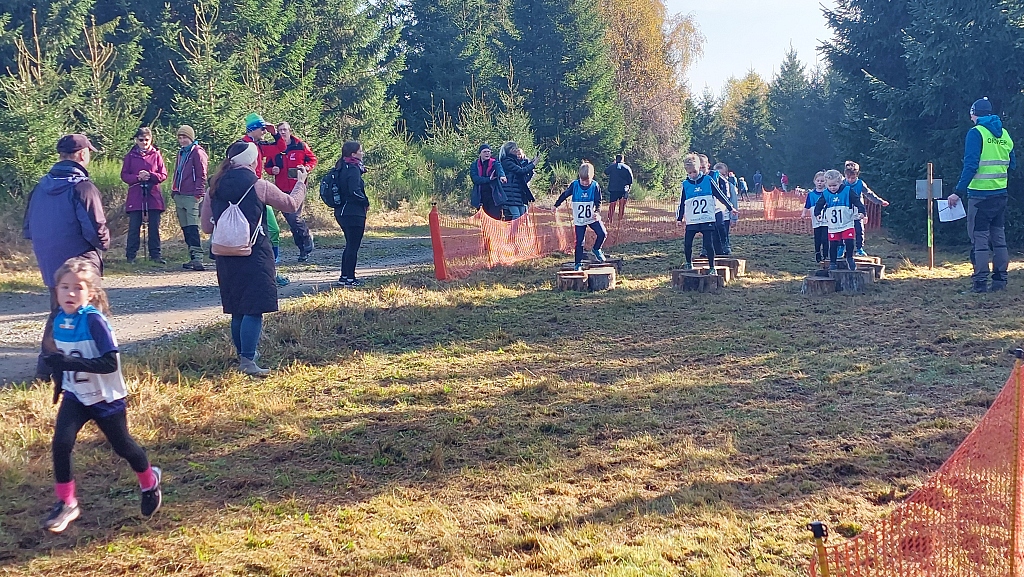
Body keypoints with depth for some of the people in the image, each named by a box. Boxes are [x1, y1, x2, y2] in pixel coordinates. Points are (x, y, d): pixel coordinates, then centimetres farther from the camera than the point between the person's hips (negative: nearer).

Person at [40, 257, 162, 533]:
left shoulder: (94, 320, -25)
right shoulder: (59, 320, -4)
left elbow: (110, 363, -30)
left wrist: (69, 362, -35)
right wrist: (61, 381, 16)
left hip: (105, 397, -5)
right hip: (75, 396, 5)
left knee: (122, 445, 12)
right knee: (61, 443, -13)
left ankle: (149, 483, 40)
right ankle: (66, 504, 2)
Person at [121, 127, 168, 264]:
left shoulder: (156, 155, 7)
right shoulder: (130, 156, 6)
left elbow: (163, 175, 4)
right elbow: (124, 175, 4)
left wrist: (150, 175, -13)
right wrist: (138, 177, -13)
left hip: (153, 196, 1)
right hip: (135, 196, -1)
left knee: (154, 227, 3)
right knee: (134, 227, 0)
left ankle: (155, 254, 11)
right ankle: (131, 255, 6)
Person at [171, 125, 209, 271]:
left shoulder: (197, 152, -4)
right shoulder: (181, 153, 21)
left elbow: (201, 176, -10)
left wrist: (198, 194, -17)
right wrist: (174, 191, 18)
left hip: (192, 197, -8)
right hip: (179, 196, 8)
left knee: (193, 228, -15)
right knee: (185, 228, 8)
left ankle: (197, 258, -20)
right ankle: (193, 258, 12)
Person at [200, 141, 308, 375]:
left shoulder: (214, 189, 4)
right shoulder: (259, 186, -9)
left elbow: (206, 227, 7)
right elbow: (291, 204, 3)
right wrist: (301, 182, 21)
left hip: (226, 256, 6)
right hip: (254, 255, -6)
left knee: (237, 309, 18)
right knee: (254, 309, -4)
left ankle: (242, 353, 30)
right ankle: (247, 360, -11)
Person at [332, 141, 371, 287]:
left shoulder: (343, 168, 12)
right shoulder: (353, 169, -16)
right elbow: (355, 191, -25)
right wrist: (366, 202, -10)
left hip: (342, 212, 10)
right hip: (354, 213, -10)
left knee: (350, 245, 18)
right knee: (353, 246, -2)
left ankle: (344, 277, 22)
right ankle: (350, 279, 2)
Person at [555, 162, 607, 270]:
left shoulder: (595, 186, -10)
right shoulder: (575, 185, -9)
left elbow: (598, 202, -8)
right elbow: (564, 195, 6)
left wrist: (598, 212, -27)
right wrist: (556, 205, 13)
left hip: (592, 217, 1)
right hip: (579, 219, 0)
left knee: (602, 234, -15)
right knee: (579, 241, 0)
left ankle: (596, 249, 14)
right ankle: (578, 263, 10)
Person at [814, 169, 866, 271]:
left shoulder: (848, 191, -7)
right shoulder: (825, 194, 0)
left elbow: (857, 201, -7)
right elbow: (819, 204, 9)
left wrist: (861, 212, -21)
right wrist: (818, 214, -8)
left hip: (847, 224, -2)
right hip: (833, 226, 2)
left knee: (849, 242, -10)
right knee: (833, 245, 2)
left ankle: (850, 258, 12)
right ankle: (832, 263, 14)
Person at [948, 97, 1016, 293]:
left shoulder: (976, 133, -10)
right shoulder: (1004, 134, 9)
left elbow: (970, 165, -17)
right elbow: (1012, 164, 14)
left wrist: (958, 192, -16)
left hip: (980, 194, -6)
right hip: (1000, 194, 6)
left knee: (979, 238, -3)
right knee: (999, 237, 13)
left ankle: (980, 282, -4)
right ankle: (1000, 280, 14)